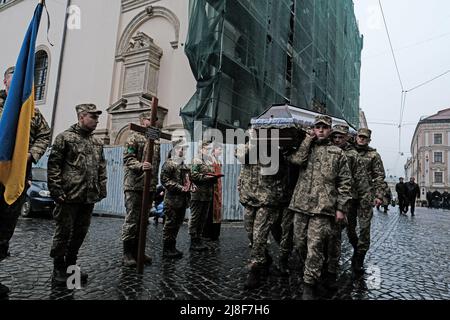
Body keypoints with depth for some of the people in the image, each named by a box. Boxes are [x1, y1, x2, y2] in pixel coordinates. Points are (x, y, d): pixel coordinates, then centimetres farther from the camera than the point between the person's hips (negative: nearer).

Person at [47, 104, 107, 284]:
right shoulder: (65, 137, -3)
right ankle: (58, 268, 21)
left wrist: (101, 190, 9)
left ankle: (71, 264, 28)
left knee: (80, 233, 13)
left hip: (90, 197, 6)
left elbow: (102, 168, 17)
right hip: (69, 195, -5)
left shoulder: (98, 143, 15)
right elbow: (53, 165, -7)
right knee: (63, 232, 5)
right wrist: (56, 190, -13)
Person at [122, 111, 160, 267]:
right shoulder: (134, 137, -1)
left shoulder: (155, 141, 19)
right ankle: (127, 253, 8)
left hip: (149, 187, 7)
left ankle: (138, 251, 22)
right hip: (134, 186, -7)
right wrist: (141, 166, -29)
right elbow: (128, 158, -11)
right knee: (132, 220, -3)